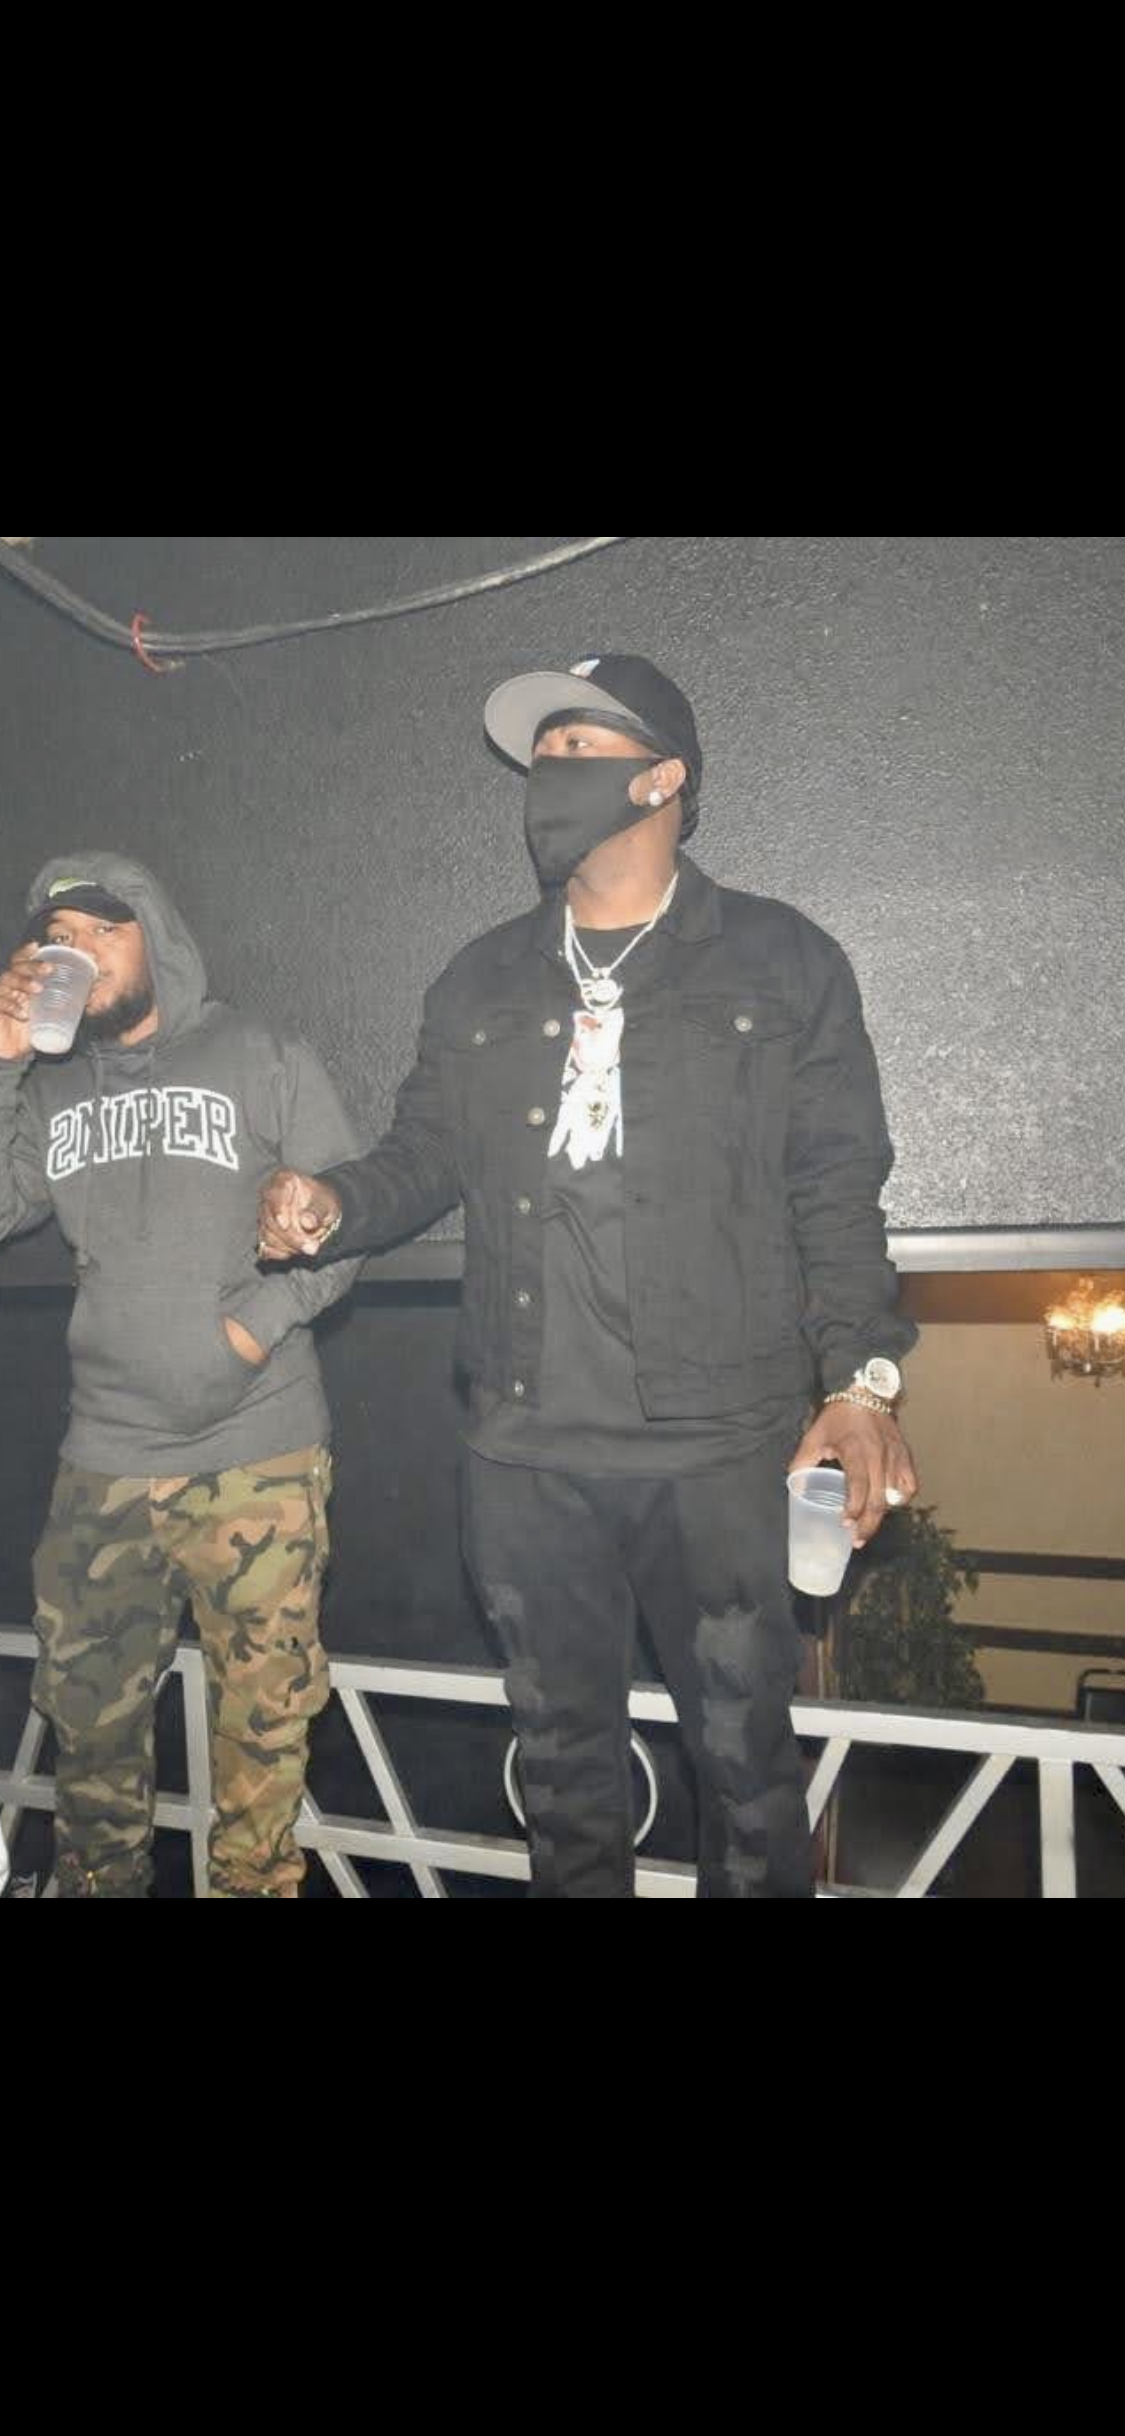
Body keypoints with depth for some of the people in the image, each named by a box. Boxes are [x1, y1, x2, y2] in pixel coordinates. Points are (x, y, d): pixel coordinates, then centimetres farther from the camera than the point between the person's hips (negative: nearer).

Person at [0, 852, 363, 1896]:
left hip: (257, 1456, -3)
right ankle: (98, 1879, 32)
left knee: (260, 1712, 4)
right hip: (103, 1464, 3)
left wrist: (264, 1318, -13)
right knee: (88, 1709, 12)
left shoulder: (263, 1060, 2)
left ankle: (254, 1881, 23)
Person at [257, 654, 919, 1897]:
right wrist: (335, 1206, -7)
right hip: (524, 1452, 4)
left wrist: (861, 1374, -9)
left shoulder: (782, 964, 3)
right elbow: (424, 1154, 14)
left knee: (743, 1749, 7)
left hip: (716, 1452, -3)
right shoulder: (480, 984, 13)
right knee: (561, 1749, 16)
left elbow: (836, 1189, 0)